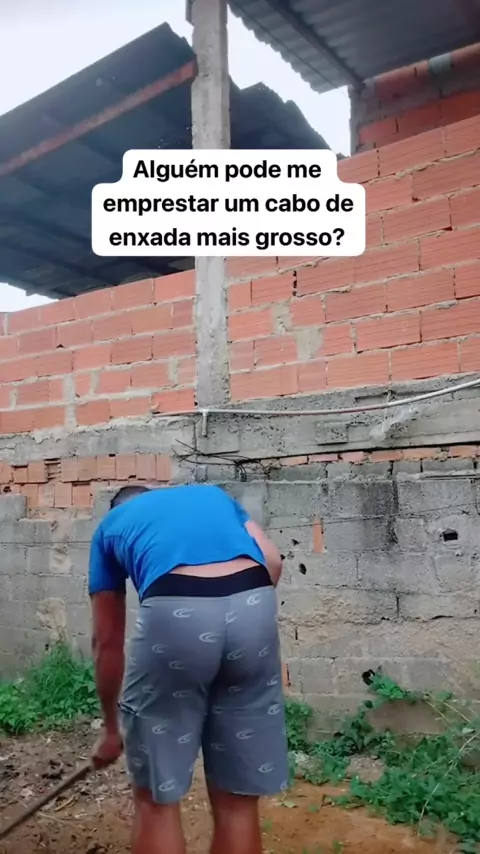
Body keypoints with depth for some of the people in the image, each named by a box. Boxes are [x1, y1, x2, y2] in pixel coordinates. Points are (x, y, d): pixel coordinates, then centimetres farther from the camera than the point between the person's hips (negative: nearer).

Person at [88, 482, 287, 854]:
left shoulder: (110, 525, 29)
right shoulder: (213, 494, 34)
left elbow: (108, 642, 30)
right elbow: (273, 561, 18)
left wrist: (111, 728, 41)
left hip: (174, 614, -2)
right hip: (253, 609, 3)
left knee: (157, 797, 18)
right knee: (238, 797, 18)